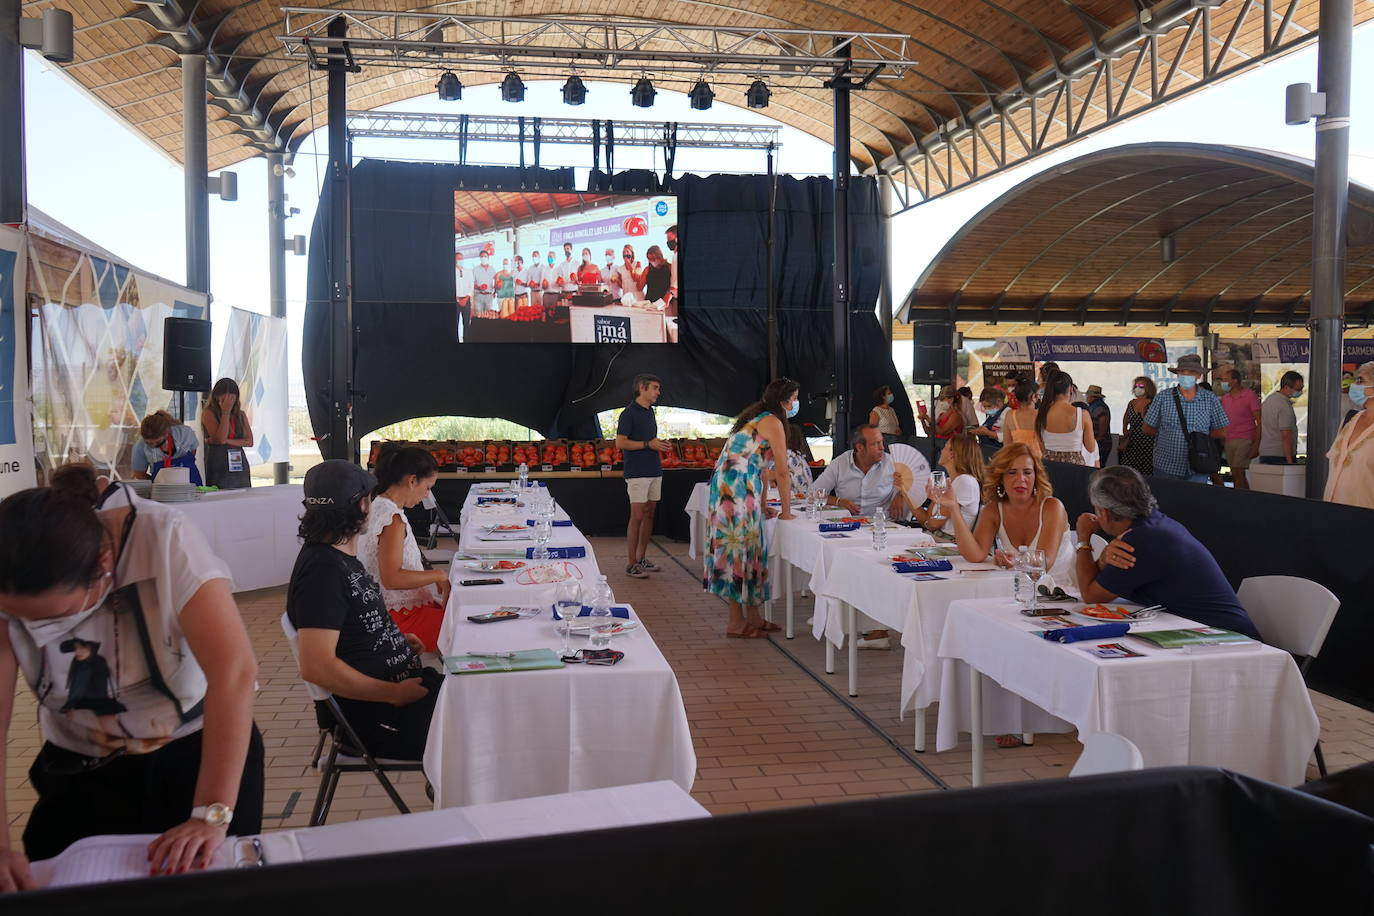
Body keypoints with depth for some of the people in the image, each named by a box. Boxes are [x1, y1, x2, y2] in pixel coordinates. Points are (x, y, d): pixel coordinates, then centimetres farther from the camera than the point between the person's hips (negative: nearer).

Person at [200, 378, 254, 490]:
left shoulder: (241, 414, 13)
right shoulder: (208, 413, -1)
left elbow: (249, 441, 3)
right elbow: (220, 438, -13)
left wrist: (227, 441, -11)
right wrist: (226, 412, -11)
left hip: (240, 467, 4)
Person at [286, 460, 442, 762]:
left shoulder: (341, 558, 12)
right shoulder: (323, 570, -19)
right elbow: (316, 667, -27)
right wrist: (395, 694, -20)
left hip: (403, 680, 10)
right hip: (378, 714, -10)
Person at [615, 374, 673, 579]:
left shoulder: (649, 412, 16)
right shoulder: (629, 412, -9)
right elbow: (620, 443, -15)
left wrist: (660, 445, 6)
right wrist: (648, 444, -17)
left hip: (654, 471, 8)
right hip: (637, 472, -8)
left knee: (649, 515, 11)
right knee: (637, 517, -7)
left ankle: (641, 558, 19)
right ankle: (631, 564, -2)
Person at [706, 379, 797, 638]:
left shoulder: (758, 418, 21)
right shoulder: (772, 422, -8)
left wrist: (763, 505, 25)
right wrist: (786, 511, -1)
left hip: (727, 486, 10)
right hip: (736, 487, -10)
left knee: (748, 546, 12)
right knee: (740, 546, -5)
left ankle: (752, 616, 18)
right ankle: (736, 623, 2)